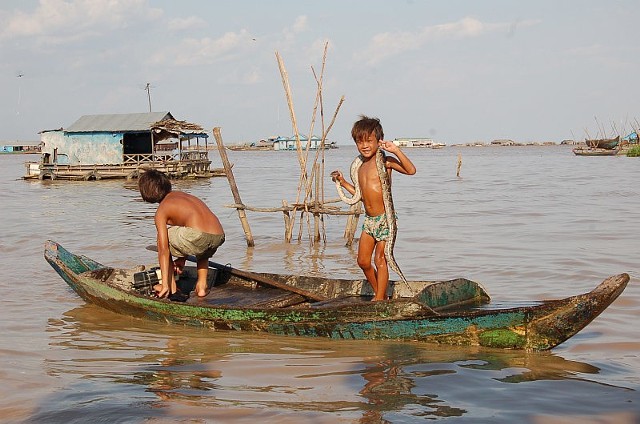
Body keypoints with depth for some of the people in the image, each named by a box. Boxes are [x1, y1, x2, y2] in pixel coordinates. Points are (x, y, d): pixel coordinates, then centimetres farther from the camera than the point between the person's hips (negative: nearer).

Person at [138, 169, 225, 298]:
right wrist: (182, 258, 46)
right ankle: (202, 285, 25)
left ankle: (171, 286, 18)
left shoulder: (161, 211, 9)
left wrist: (165, 284, 4)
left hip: (198, 236, -7)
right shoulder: (181, 195, 30)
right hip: (219, 237, 7)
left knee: (161, 238, 20)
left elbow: (164, 250, 3)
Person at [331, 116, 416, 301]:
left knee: (380, 260, -2)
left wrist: (396, 150, -28)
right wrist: (343, 182, 17)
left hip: (384, 219, -7)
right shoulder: (361, 166, 12)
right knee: (363, 261, 9)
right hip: (369, 220, 8)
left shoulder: (385, 161, -10)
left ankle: (380, 298, 10)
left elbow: (411, 170, -24)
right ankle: (379, 293, 28)